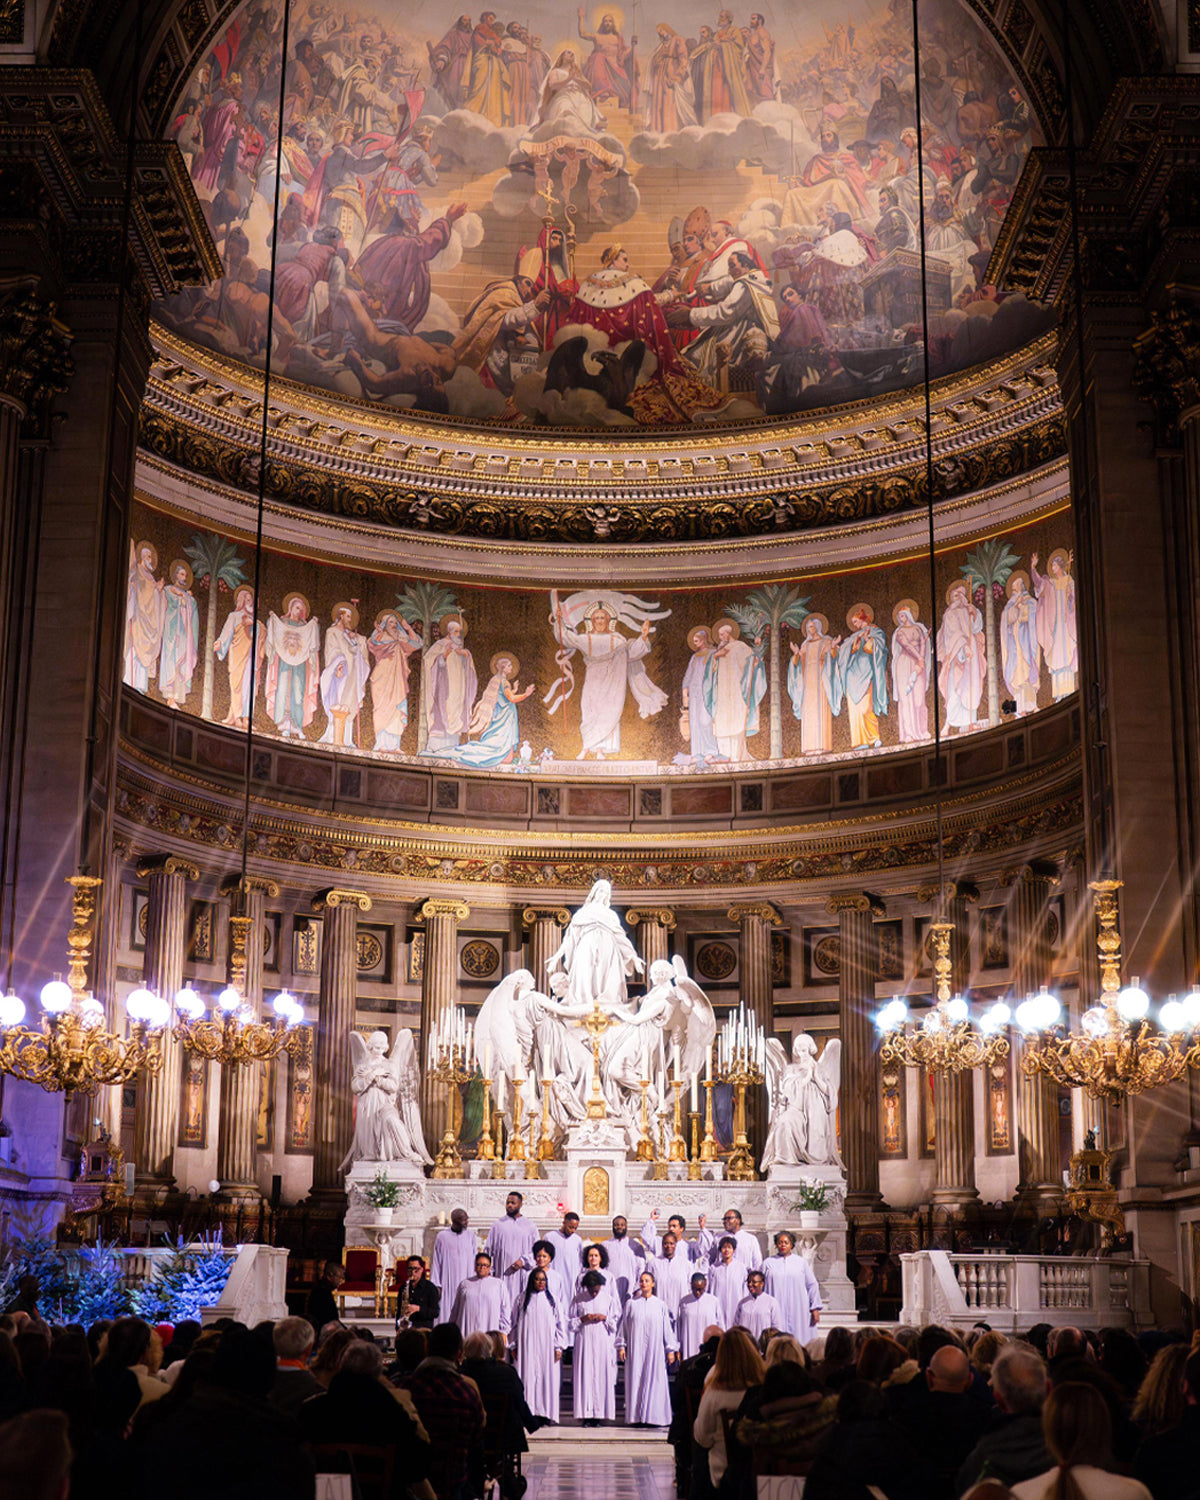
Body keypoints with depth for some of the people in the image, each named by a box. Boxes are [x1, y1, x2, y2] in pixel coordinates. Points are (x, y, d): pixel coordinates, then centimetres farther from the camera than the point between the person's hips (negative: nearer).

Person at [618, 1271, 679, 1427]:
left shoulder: (660, 1304, 6)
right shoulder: (631, 1304, 5)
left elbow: (667, 1328, 6)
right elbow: (623, 1326, 8)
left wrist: (671, 1349, 3)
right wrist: (621, 1346, 3)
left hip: (655, 1349, 0)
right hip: (635, 1349, 0)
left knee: (655, 1381, -3)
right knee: (635, 1379, -2)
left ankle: (653, 1416, 1)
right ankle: (636, 1417, 3)